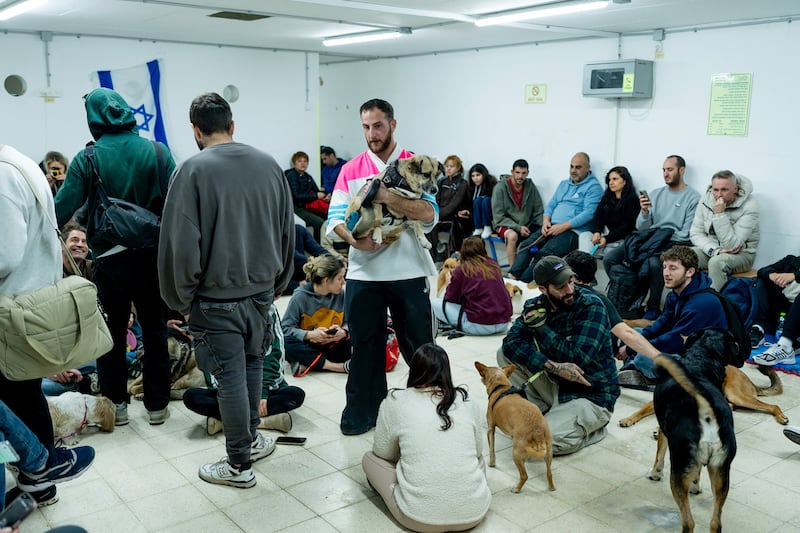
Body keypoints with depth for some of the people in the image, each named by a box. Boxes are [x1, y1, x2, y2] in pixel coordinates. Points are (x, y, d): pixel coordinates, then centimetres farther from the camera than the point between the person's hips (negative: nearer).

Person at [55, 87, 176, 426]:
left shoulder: (87, 159, -8)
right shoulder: (156, 152, -5)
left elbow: (63, 207, -10)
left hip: (110, 256, -1)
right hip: (152, 254, 1)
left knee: (113, 333, 14)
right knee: (155, 330, 12)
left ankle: (116, 404, 23)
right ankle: (157, 405, 19)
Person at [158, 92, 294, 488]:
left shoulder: (194, 170, -13)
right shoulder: (269, 164, 2)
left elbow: (181, 242, -15)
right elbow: (287, 230, 8)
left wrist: (181, 298, -3)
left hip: (217, 296, -5)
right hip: (261, 289, 5)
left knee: (231, 377, 4)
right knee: (252, 366, 21)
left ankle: (239, 465, 17)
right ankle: (251, 439, 36)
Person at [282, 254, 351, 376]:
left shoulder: (341, 295, -6)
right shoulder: (300, 297, -14)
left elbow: (349, 323, -1)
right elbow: (286, 328, -14)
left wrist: (343, 331, -25)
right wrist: (310, 334, -30)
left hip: (331, 346, 2)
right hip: (307, 346, -2)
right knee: (287, 344, -34)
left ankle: (308, 364, -27)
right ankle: (341, 366, -30)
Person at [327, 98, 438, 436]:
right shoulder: (351, 170, 6)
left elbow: (429, 214, -14)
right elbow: (335, 218, 0)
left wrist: (387, 197, -25)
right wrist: (354, 239, -20)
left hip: (408, 271, -1)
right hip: (363, 272, 2)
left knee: (418, 343, 10)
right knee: (365, 345, 10)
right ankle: (362, 412, 23)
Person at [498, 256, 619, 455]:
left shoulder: (591, 305, -16)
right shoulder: (536, 306, -1)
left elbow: (577, 358, -24)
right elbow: (511, 342, -16)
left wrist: (540, 325, -17)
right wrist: (554, 367, -28)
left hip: (592, 396, -6)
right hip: (556, 386, 6)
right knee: (505, 354, -8)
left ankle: (592, 428, 3)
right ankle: (543, 413, 1)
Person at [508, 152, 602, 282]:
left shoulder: (593, 186, 0)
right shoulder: (564, 184, 24)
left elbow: (589, 213, -13)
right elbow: (550, 205, 22)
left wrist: (563, 226, -18)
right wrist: (546, 220, -1)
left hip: (574, 230, -7)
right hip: (552, 227, 7)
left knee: (544, 253, -29)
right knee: (527, 245, -18)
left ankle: (521, 283, -31)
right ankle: (511, 277, -26)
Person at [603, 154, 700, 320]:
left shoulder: (693, 198, -1)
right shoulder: (655, 194, 16)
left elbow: (687, 235, -7)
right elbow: (641, 228, 10)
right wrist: (644, 211, -8)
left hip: (673, 244, -5)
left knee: (653, 263, -38)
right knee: (609, 257, -15)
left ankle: (653, 308, -16)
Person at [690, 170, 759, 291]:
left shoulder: (749, 205, -17)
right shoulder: (707, 199, -2)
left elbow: (732, 246, -23)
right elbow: (695, 233, -1)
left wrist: (719, 215, -27)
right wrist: (714, 250, -18)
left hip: (740, 254, -4)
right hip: (710, 250, 5)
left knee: (716, 262, -36)